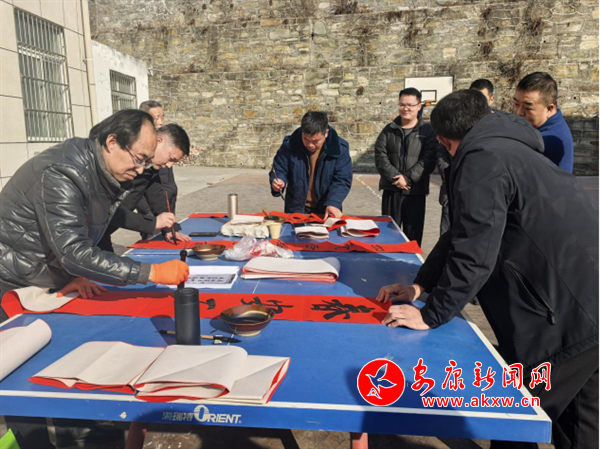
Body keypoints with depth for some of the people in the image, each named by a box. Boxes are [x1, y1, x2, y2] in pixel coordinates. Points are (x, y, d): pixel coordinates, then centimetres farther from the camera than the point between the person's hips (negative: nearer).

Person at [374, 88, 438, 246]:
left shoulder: (427, 131, 2)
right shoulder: (389, 130, 8)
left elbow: (429, 159, -8)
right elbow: (380, 156, -2)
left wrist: (408, 178, -18)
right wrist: (395, 177, -15)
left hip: (416, 191, -2)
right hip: (391, 190, 2)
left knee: (413, 234, 7)